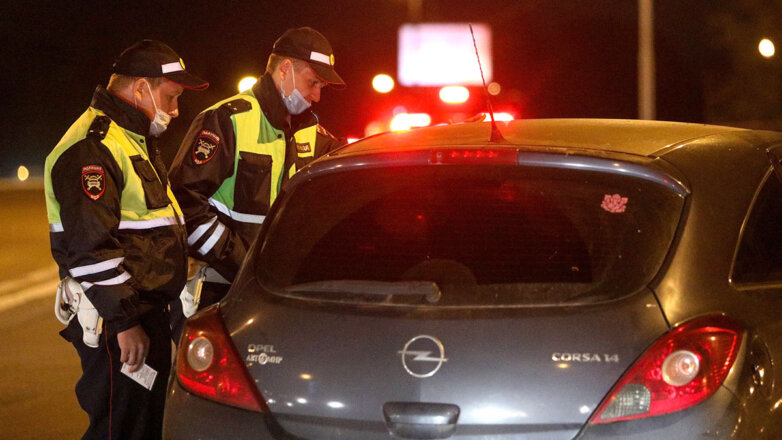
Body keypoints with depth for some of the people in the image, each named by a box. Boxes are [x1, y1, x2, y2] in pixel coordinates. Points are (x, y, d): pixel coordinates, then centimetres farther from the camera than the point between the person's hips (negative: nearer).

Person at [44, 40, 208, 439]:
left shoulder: (134, 141, 20)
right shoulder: (92, 147, -16)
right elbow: (89, 249, -22)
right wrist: (124, 323, -22)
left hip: (146, 311, 11)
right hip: (116, 327, -11)